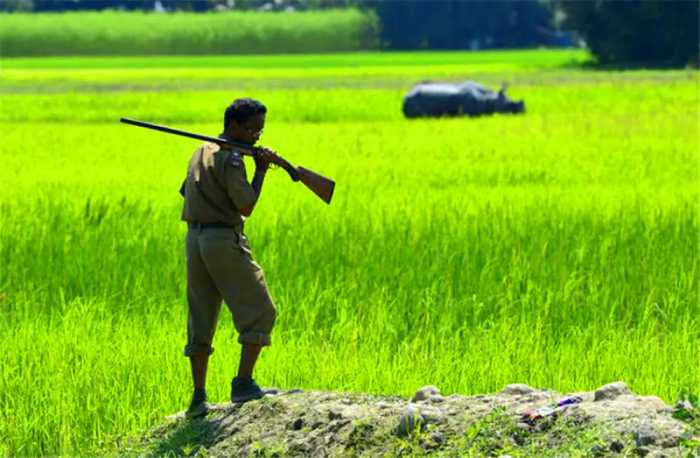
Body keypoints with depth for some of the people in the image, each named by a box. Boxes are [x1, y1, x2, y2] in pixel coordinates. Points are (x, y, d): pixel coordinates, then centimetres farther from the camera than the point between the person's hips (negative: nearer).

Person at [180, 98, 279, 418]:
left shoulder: (202, 152, 15)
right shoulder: (231, 158, -12)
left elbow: (186, 192, 24)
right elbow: (246, 207, -14)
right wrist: (262, 170, -6)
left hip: (194, 239, 9)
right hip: (224, 240, -9)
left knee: (201, 321, 9)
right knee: (260, 313, -1)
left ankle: (198, 396, 7)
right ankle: (243, 384, -7)